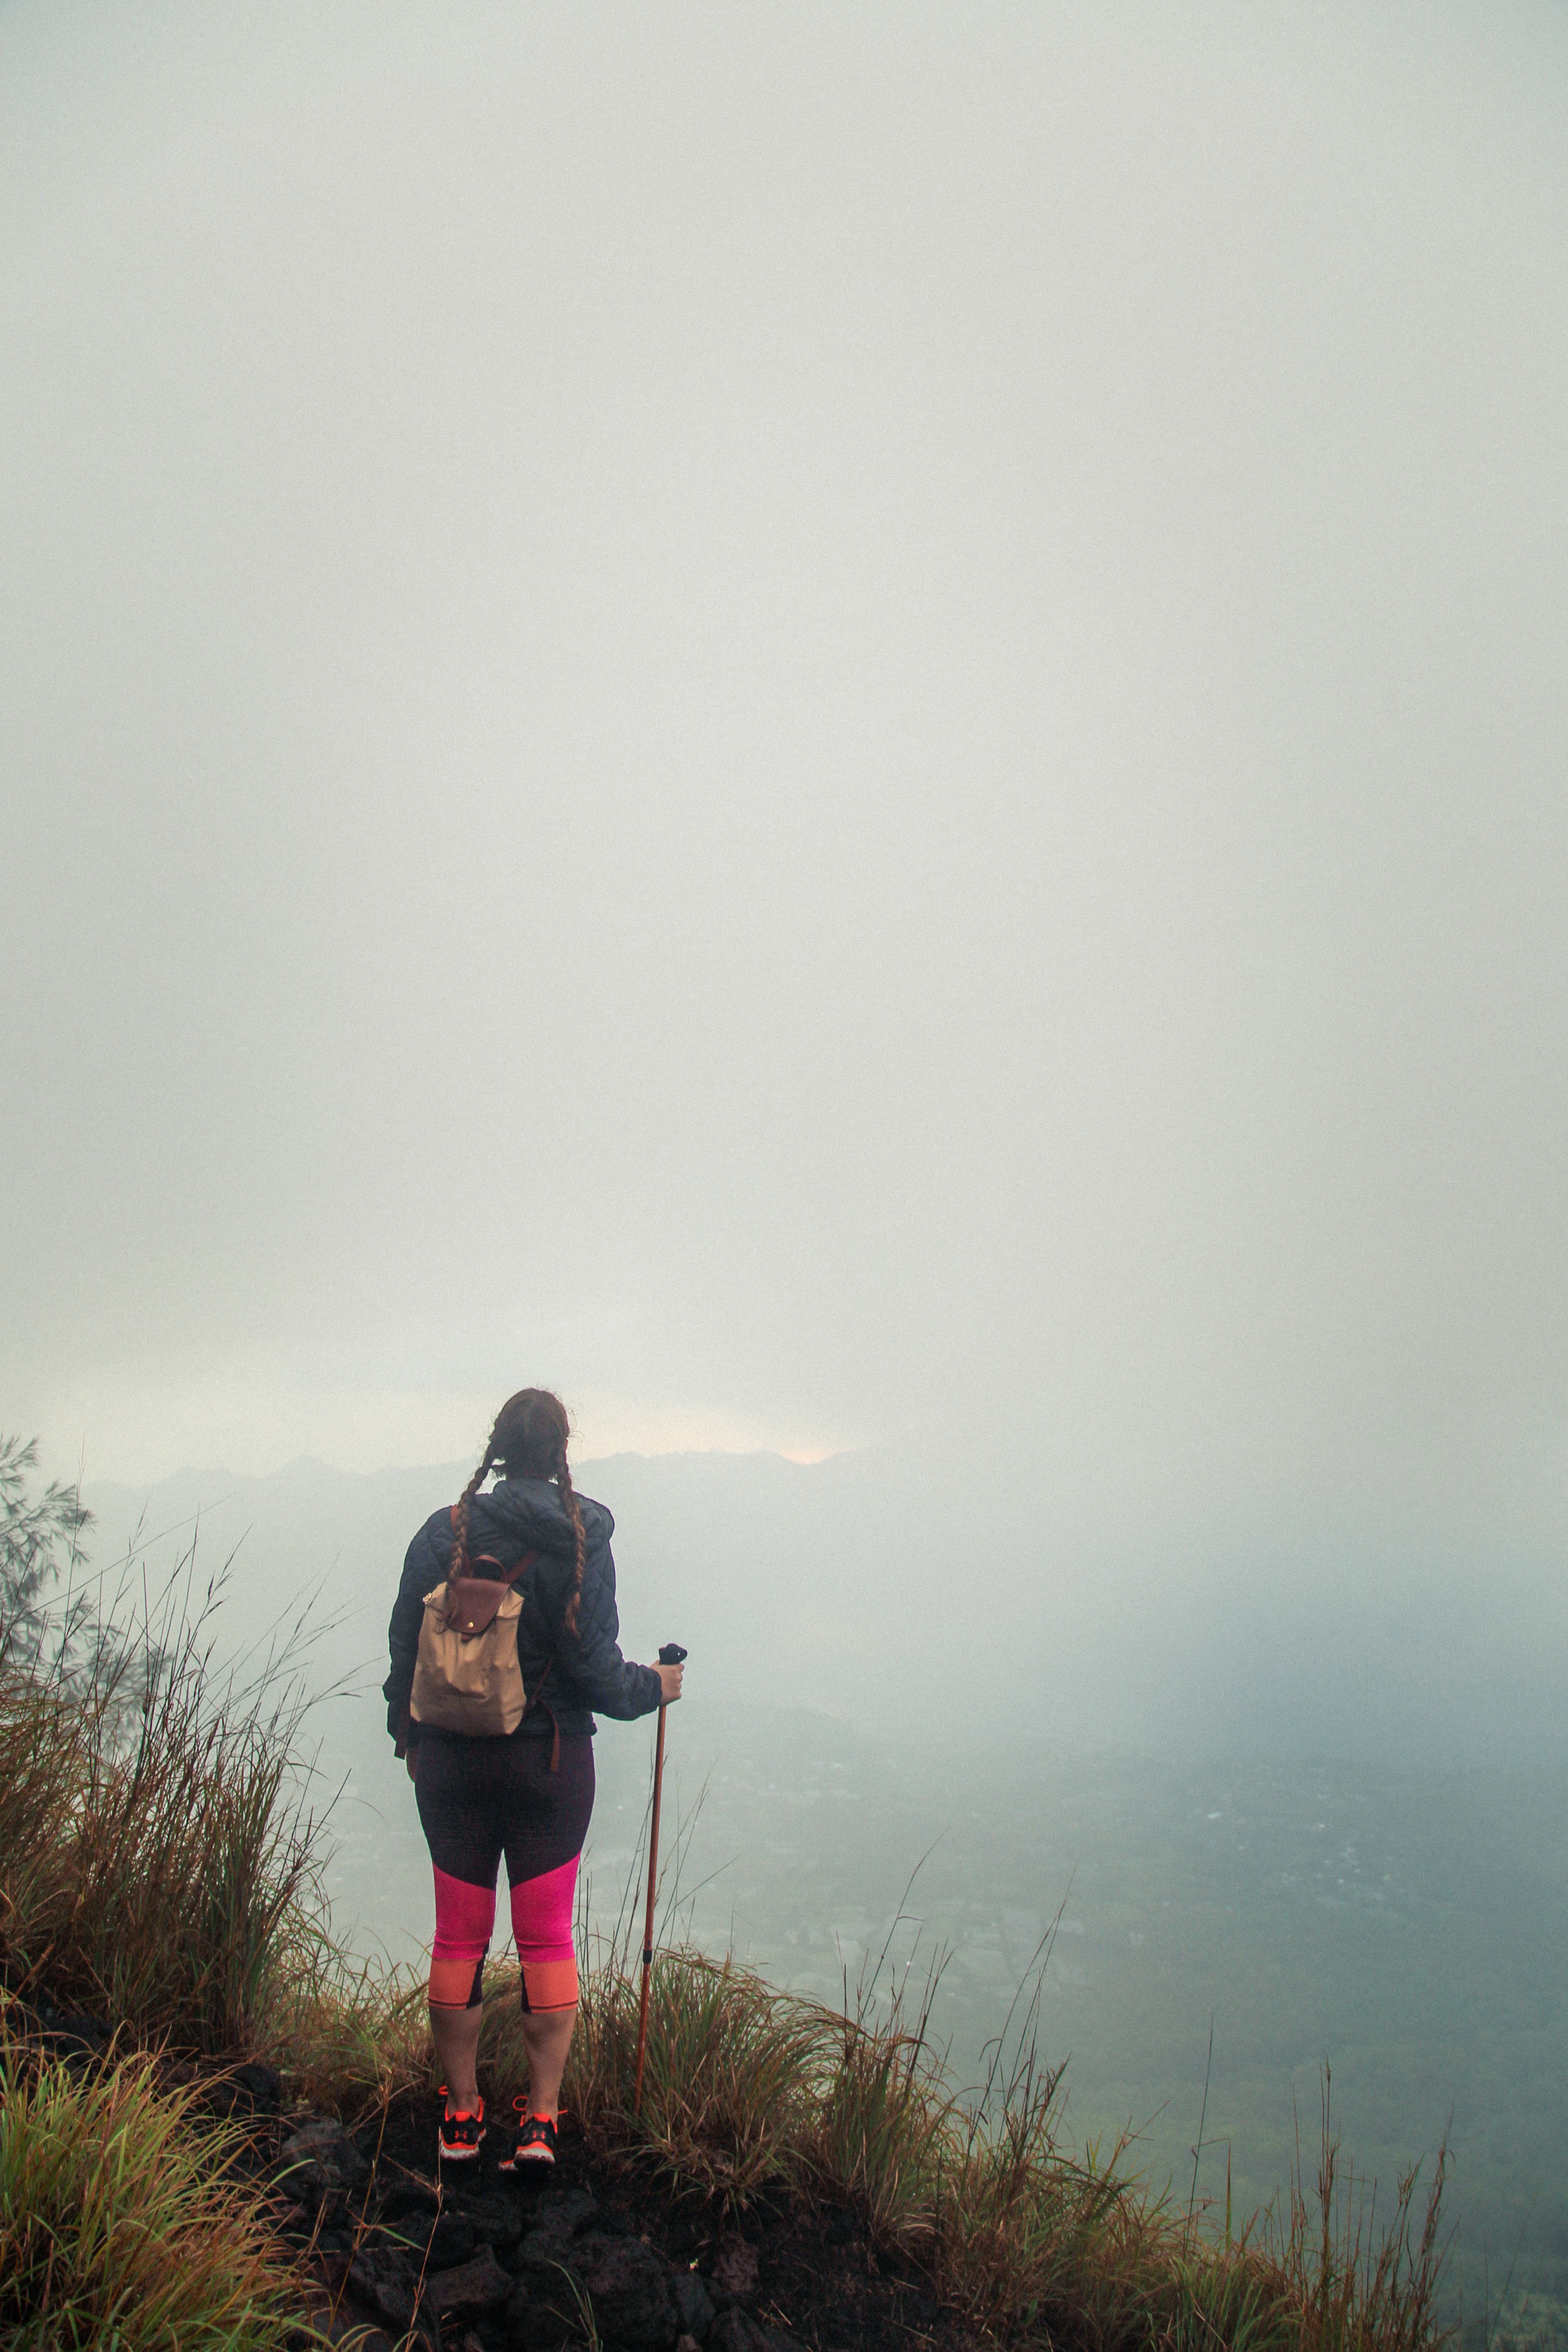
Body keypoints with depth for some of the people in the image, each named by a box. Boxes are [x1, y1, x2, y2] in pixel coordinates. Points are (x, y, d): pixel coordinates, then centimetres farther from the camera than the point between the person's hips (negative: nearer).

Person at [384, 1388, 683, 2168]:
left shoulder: (446, 1531, -5)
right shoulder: (581, 1538, -10)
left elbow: (406, 1643, -1)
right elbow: (594, 1665, -11)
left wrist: (408, 1734, 14)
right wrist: (652, 1687, 9)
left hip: (452, 1759, 1)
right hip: (551, 1760, -1)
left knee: (460, 1937, 12)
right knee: (547, 1938, 10)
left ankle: (461, 2117, 22)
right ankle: (541, 2119, 10)